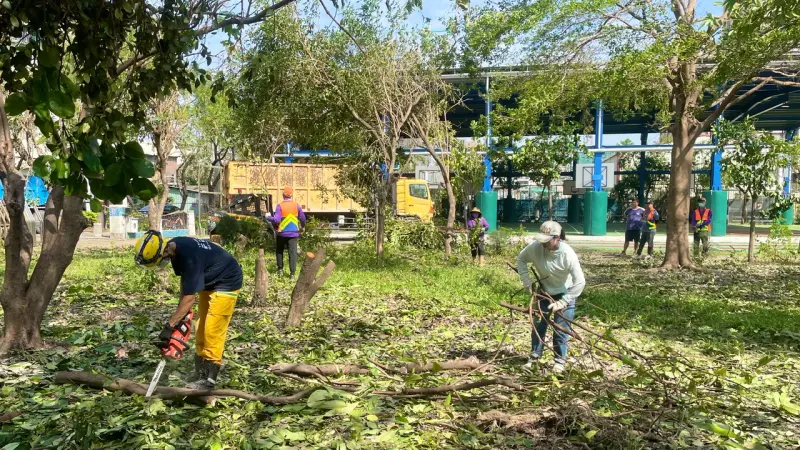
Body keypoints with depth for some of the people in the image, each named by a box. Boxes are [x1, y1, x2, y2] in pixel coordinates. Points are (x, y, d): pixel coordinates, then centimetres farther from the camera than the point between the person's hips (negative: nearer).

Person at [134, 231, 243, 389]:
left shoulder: (189, 255, -35)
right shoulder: (173, 247, -7)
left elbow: (190, 297, -31)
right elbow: (184, 278, 4)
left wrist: (169, 326, -27)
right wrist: (180, 314, 3)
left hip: (226, 283, -10)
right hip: (209, 283, 10)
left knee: (213, 331, -9)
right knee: (201, 330, 12)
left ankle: (209, 379, -2)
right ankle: (200, 373, 21)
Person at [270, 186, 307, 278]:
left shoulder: (280, 206, -10)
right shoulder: (296, 205, -2)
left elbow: (276, 220, -16)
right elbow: (303, 218, 3)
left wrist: (271, 218, 5)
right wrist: (302, 227, 22)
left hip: (282, 233, -1)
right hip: (293, 233, 1)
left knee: (279, 251, 20)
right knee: (293, 252, -1)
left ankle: (280, 269, 20)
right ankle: (292, 273, -6)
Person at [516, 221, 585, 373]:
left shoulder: (568, 254, -33)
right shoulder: (535, 247, -25)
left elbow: (580, 282, -27)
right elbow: (520, 259, -4)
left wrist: (562, 302, -28)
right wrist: (527, 282, -10)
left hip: (565, 294, -3)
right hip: (544, 291, 4)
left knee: (561, 329, 1)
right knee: (538, 324, 10)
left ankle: (560, 360, 18)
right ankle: (534, 356, 25)